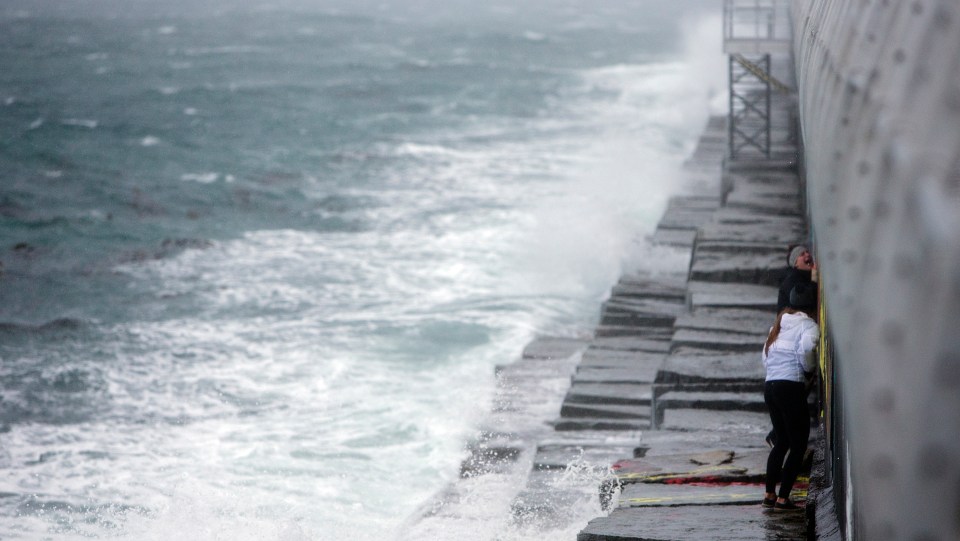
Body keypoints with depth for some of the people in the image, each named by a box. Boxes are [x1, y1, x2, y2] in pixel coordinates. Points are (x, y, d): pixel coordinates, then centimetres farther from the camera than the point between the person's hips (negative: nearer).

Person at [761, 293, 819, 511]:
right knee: (799, 444, 1)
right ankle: (783, 498, -4)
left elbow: (765, 357, 15)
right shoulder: (808, 325, -5)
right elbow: (806, 348, -25)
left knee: (782, 440, 20)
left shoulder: (778, 326, 18)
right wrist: (809, 370, -9)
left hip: (769, 385, 8)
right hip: (791, 387, -8)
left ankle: (769, 494, 20)